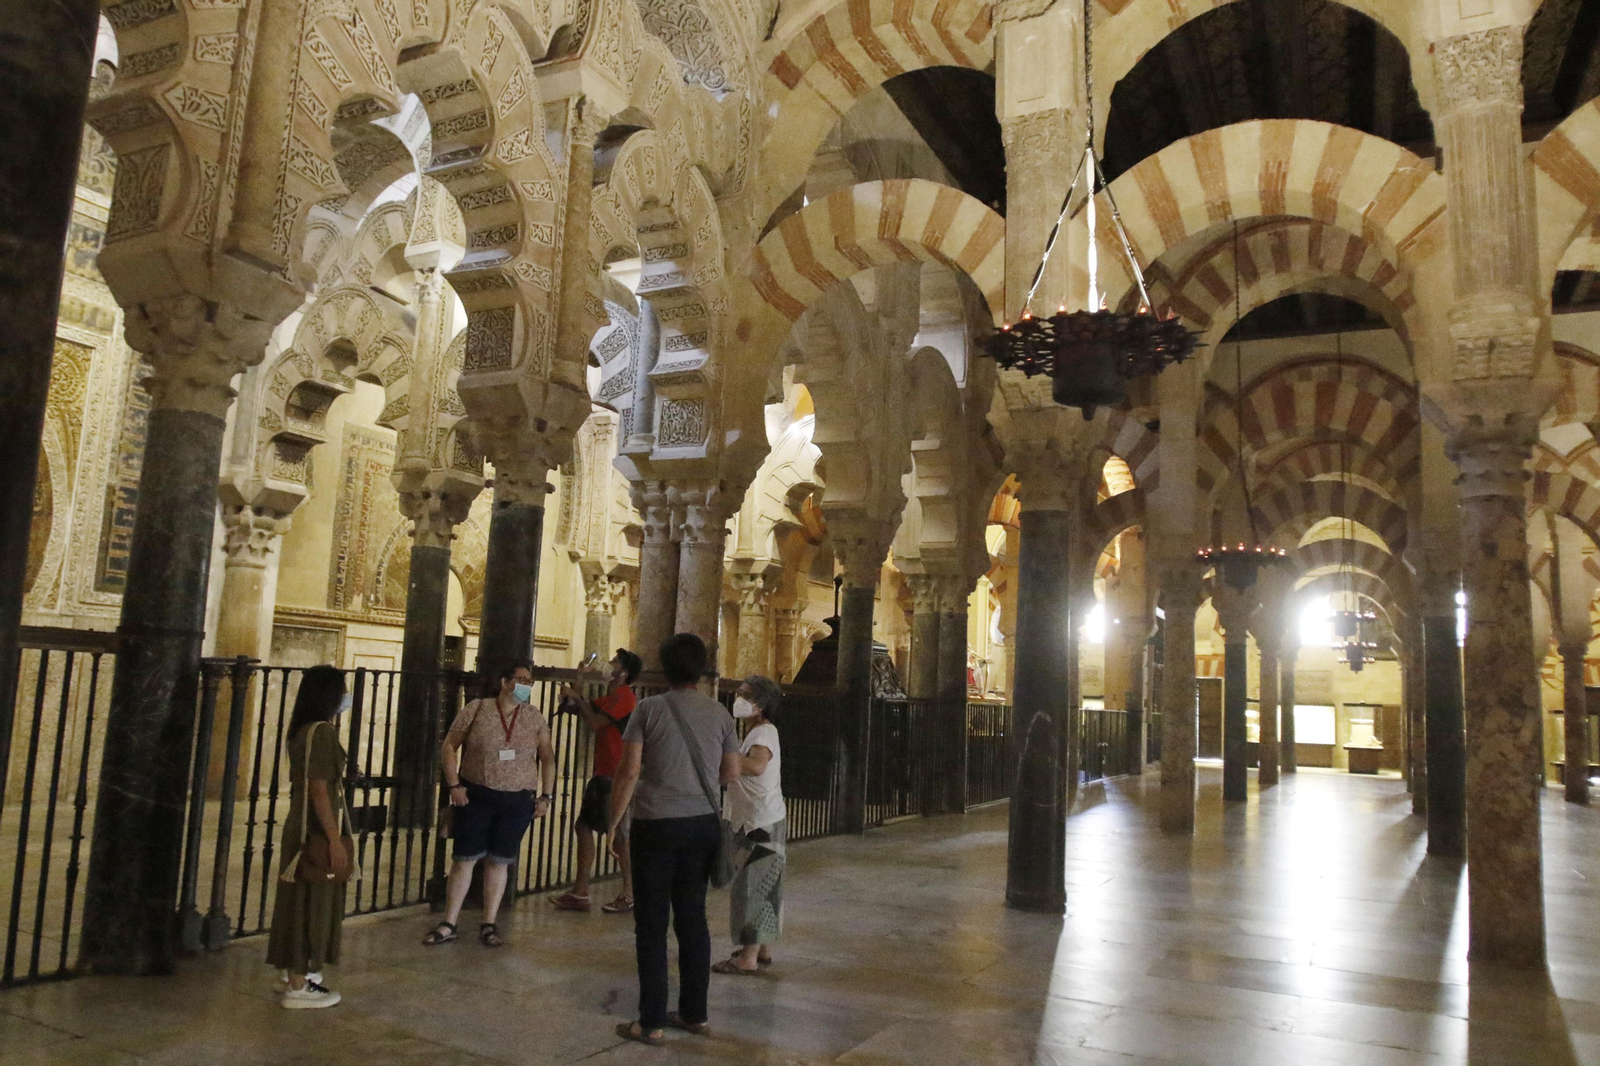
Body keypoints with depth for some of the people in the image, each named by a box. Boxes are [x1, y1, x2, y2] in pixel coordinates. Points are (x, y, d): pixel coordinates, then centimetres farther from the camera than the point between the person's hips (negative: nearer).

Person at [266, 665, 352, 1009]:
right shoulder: (322, 731, -19)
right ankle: (298, 988, 7)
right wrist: (335, 839, -20)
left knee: (302, 904, 17)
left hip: (302, 829, 9)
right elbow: (320, 790, -22)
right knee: (311, 906, -1)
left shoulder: (302, 730, 10)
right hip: (316, 833, -9)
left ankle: (297, 974, 29)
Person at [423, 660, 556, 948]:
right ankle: (449, 924, 13)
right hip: (476, 796, -1)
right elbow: (449, 746, 1)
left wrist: (546, 796, 4)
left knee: (499, 861, 6)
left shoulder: (535, 719, 4)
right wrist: (453, 785, -7)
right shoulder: (476, 709, -3)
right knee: (465, 858, 2)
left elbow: (547, 758, 10)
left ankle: (489, 925, 17)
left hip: (518, 801, 2)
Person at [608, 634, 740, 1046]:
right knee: (692, 919, 13)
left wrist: (614, 823, -1)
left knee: (652, 924, 4)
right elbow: (732, 772, 12)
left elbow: (629, 772, -10)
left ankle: (652, 1022, 9)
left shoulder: (649, 709, -7)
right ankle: (695, 1013, 22)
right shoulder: (719, 713, 4)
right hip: (703, 825, 4)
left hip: (657, 826, -4)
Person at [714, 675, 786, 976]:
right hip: (759, 823, 10)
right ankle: (763, 950, 24)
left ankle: (748, 956, 1)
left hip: (763, 824, -10)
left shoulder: (764, 732, -17)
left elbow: (756, 765, -37)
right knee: (763, 887, 15)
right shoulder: (761, 732, 15)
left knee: (751, 886, -5)